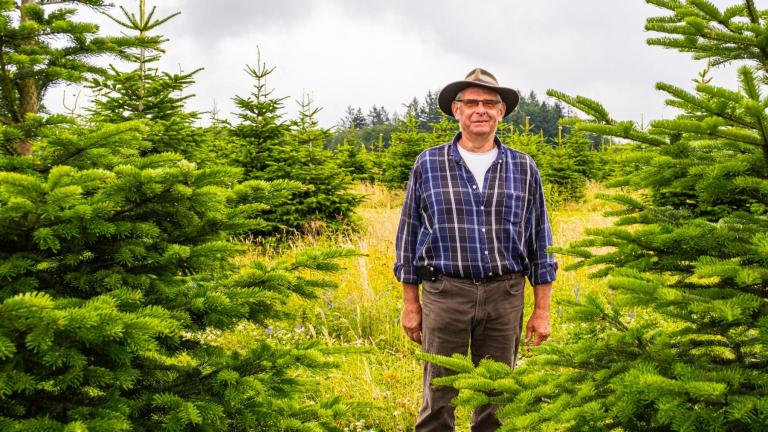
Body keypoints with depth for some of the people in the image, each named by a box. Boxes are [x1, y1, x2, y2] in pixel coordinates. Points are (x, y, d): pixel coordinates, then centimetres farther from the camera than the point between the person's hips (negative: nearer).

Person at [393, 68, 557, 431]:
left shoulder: (524, 169, 7)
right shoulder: (428, 164, 4)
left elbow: (539, 241, 9)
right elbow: (409, 236, 7)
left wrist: (542, 310, 6)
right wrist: (410, 304, 4)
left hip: (505, 295, 2)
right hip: (445, 292, -1)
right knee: (438, 399, 1)